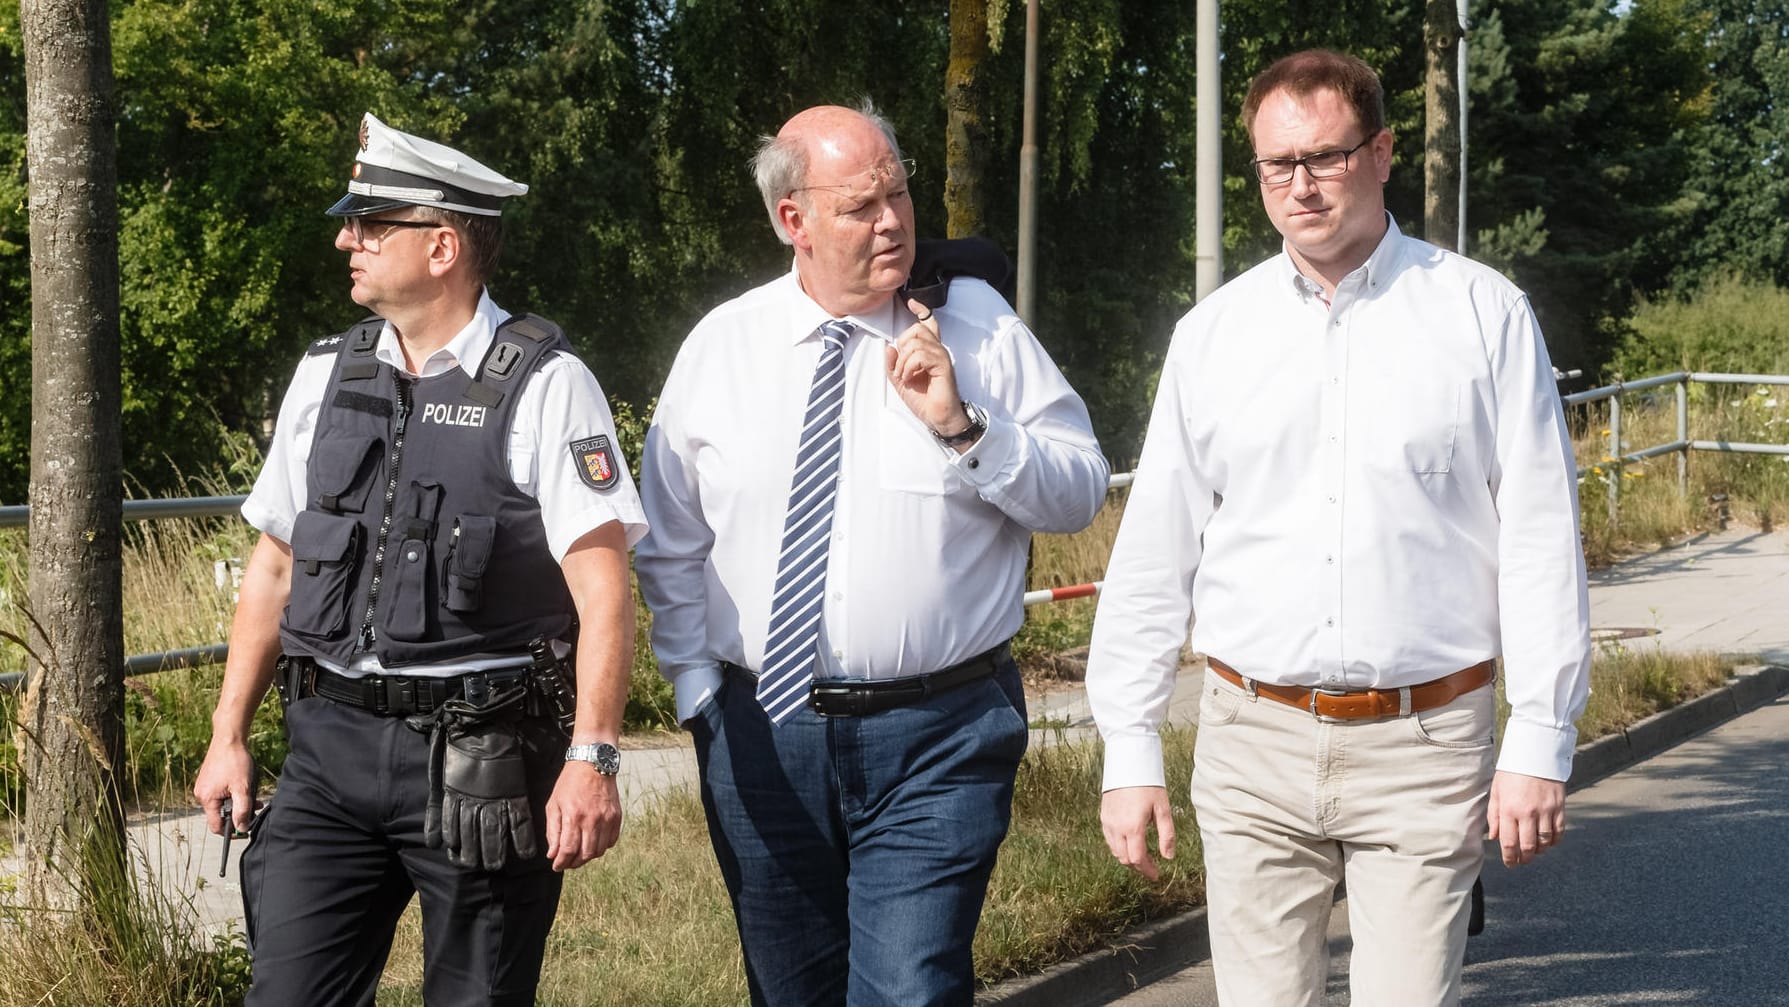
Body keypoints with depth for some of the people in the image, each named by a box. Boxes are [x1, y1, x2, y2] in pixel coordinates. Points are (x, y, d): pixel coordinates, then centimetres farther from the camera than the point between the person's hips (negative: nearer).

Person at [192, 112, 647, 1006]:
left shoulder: (543, 385, -6)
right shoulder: (325, 374, 10)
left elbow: (601, 584, -11)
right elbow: (275, 564, 16)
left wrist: (592, 757, -19)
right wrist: (228, 736, 12)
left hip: (479, 758, -4)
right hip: (331, 744, 4)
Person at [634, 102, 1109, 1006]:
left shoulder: (977, 327, -1)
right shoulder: (720, 346, 3)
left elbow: (1081, 493, -4)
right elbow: (671, 548, 10)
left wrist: (962, 426, -17)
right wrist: (698, 691, 2)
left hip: (936, 737, -2)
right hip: (758, 733, 3)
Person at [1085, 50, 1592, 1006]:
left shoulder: (1484, 315, 0)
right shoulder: (1211, 333, 7)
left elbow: (1541, 540, -1)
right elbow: (1153, 552, 8)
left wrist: (1540, 744, -5)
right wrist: (1130, 750, 5)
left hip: (1425, 744, -2)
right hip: (1253, 743, 2)